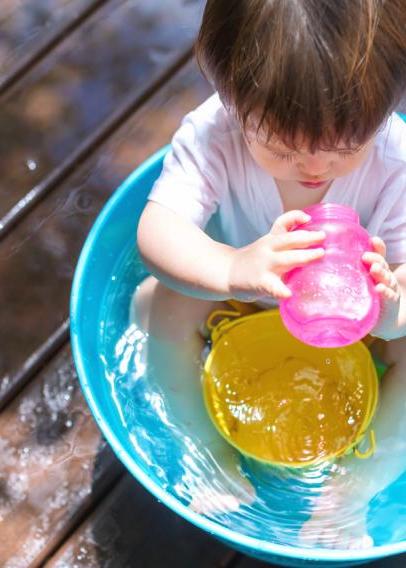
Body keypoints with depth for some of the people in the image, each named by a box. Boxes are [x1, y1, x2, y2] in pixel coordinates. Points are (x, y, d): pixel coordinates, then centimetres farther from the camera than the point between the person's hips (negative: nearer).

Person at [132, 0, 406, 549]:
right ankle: (219, 459, -5)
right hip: (237, 297, 1)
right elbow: (157, 229, -43)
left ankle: (351, 496, -7)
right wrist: (231, 269, -65)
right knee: (158, 301, -25)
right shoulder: (213, 133, -32)